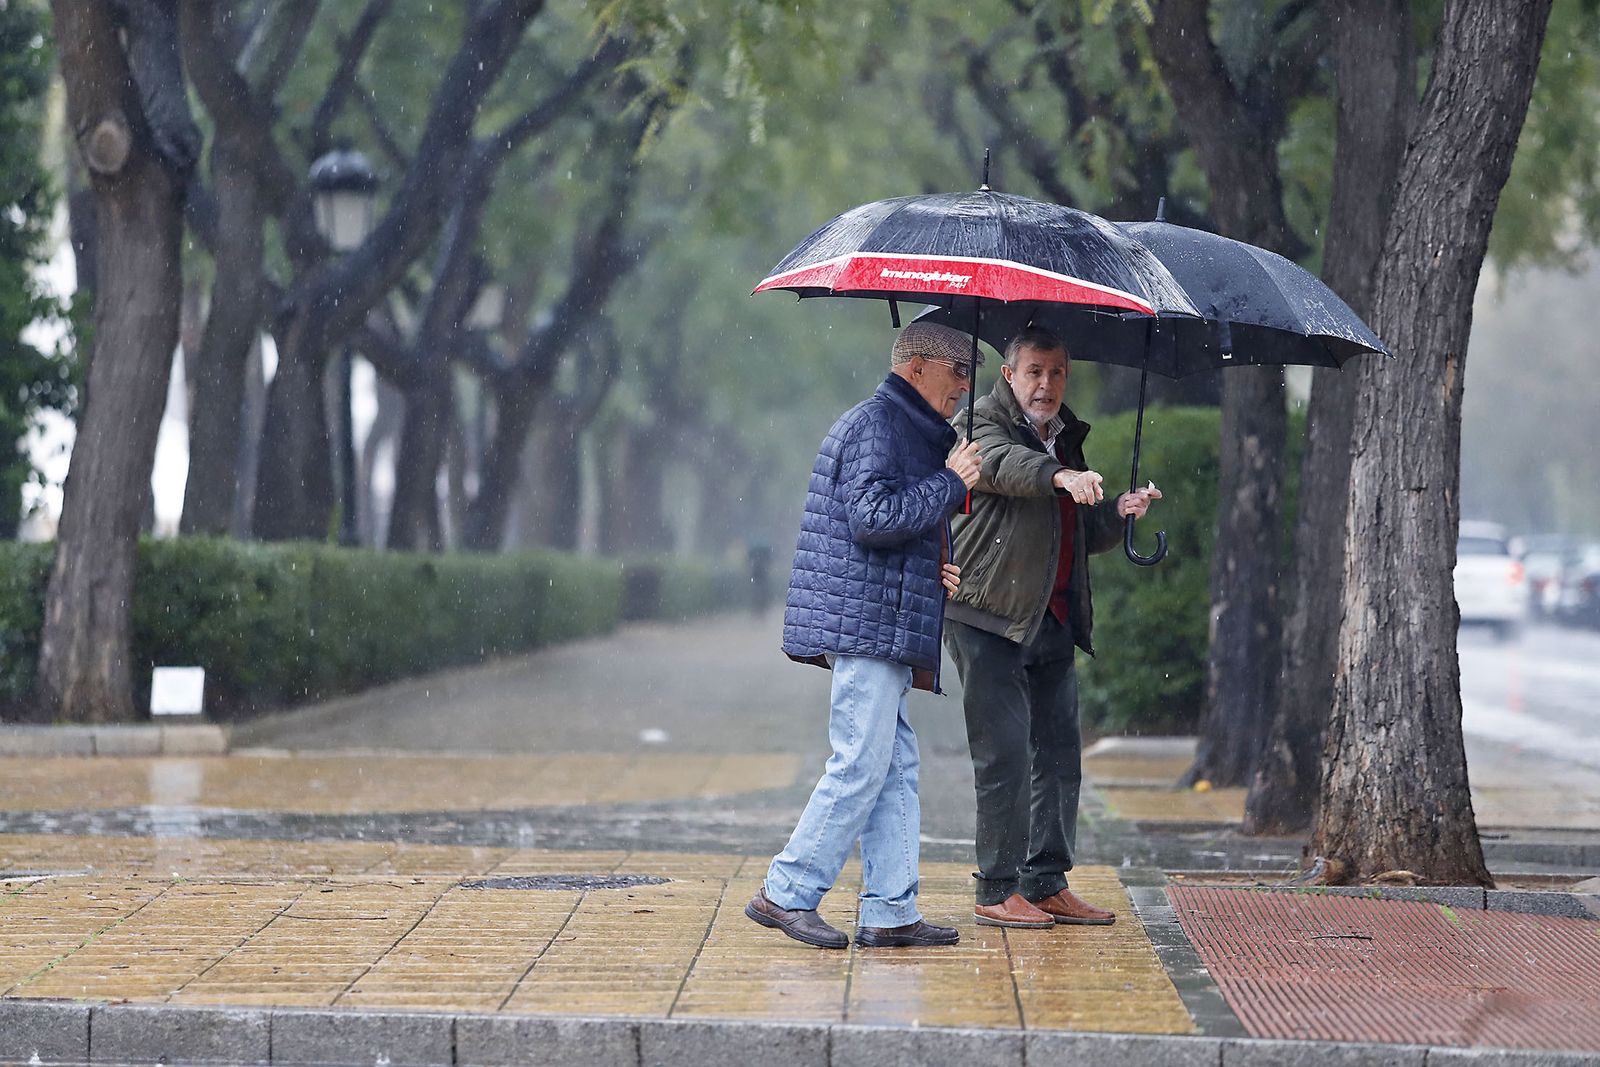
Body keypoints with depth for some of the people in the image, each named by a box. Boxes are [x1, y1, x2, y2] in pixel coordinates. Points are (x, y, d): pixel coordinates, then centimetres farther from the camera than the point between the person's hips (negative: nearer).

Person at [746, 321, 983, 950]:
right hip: (864, 624, -11)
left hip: (885, 632, 11)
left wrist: (936, 573, 12)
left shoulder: (910, 431, 25)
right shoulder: (875, 425, -9)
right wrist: (951, 483, -12)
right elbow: (874, 518, -22)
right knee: (862, 766, -11)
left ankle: (891, 910, 7)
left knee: (897, 768, 7)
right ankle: (785, 893, -6)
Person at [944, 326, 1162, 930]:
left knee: (1060, 753, 8)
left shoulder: (1066, 439, 19)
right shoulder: (982, 422, -3)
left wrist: (1119, 513, 2)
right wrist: (1061, 476, -46)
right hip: (988, 615, -7)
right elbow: (1005, 465, -27)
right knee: (1005, 753, -8)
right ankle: (997, 892, -3)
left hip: (1052, 621, 8)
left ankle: (1048, 884, 16)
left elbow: (1083, 536, 22)